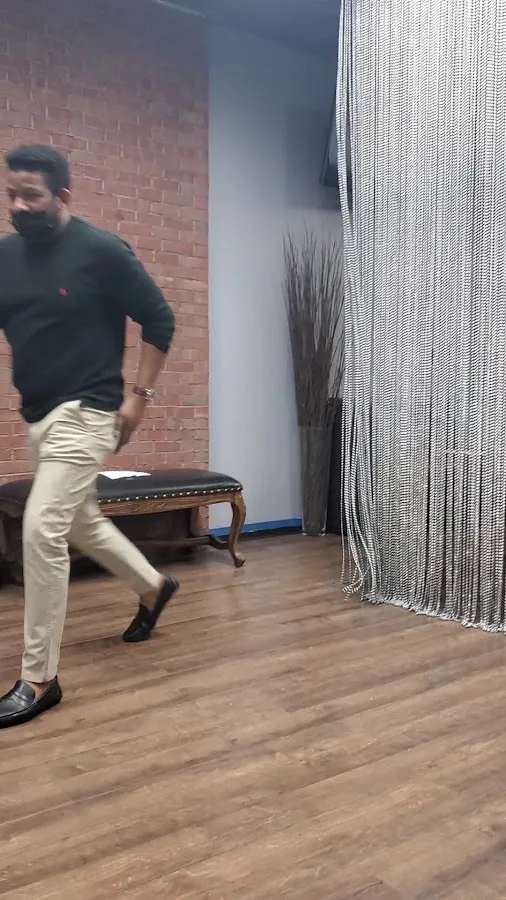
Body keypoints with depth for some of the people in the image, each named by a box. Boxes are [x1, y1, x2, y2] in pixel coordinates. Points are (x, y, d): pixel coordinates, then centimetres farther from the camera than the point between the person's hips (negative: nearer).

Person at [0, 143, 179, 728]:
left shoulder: (101, 252, -10)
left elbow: (159, 320, -5)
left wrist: (139, 396, -9)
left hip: (83, 415, -7)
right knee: (81, 524, 20)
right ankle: (153, 588, 45)